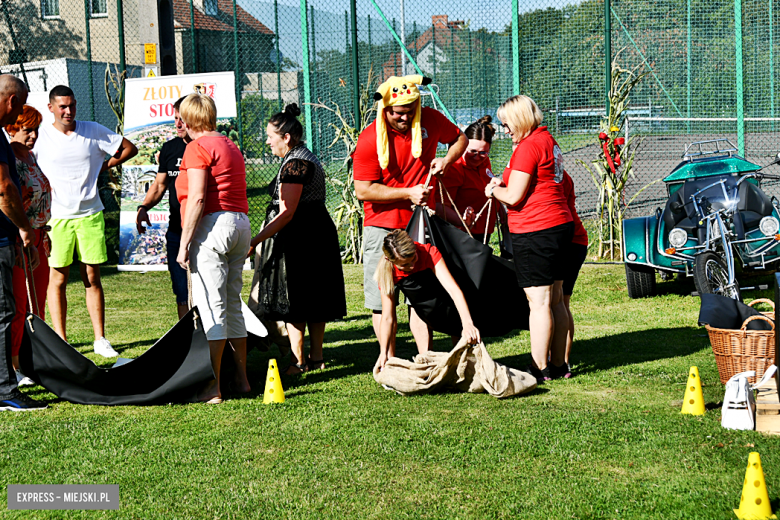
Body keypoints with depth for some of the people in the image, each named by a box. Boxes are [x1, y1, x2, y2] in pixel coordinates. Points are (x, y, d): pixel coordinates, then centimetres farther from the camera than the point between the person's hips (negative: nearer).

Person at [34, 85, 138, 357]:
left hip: (90, 214, 1)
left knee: (92, 278, 4)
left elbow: (130, 148, 14)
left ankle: (100, 339, 10)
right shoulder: (40, 136, -1)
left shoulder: (93, 131, 5)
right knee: (58, 279, 1)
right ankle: (60, 342, 7)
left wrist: (103, 166, 7)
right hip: (56, 216, -1)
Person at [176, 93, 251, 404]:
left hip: (212, 225, -9)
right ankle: (241, 379, 19)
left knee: (211, 308, -8)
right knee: (233, 306, 14)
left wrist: (184, 243, -14)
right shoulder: (230, 146, 20)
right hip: (241, 223, 9)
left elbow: (197, 198, -15)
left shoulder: (198, 147, -6)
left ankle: (213, 387, -9)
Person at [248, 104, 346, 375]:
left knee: (294, 301, -5)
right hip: (319, 233, 10)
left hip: (302, 239, -10)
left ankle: (297, 361, -4)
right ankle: (316, 357, 18)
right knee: (313, 299, 13)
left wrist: (254, 242, -23)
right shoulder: (307, 157, 17)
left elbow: (287, 213, -23)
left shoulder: (294, 164, -16)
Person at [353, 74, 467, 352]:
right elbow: (363, 190, -13)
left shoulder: (430, 120, -1)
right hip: (382, 226, -2)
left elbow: (460, 138, 18)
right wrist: (408, 193, -16)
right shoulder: (369, 140, -12)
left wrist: (447, 160, -2)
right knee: (382, 300, 3)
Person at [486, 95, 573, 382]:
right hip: (559, 226, 10)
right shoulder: (548, 140, 16)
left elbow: (514, 197, -16)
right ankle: (558, 364, 18)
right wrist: (503, 184, 15)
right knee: (555, 299, 12)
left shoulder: (528, 146, -14)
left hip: (535, 231, -10)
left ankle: (540, 368, -2)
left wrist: (494, 191, 3)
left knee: (538, 302, -5)